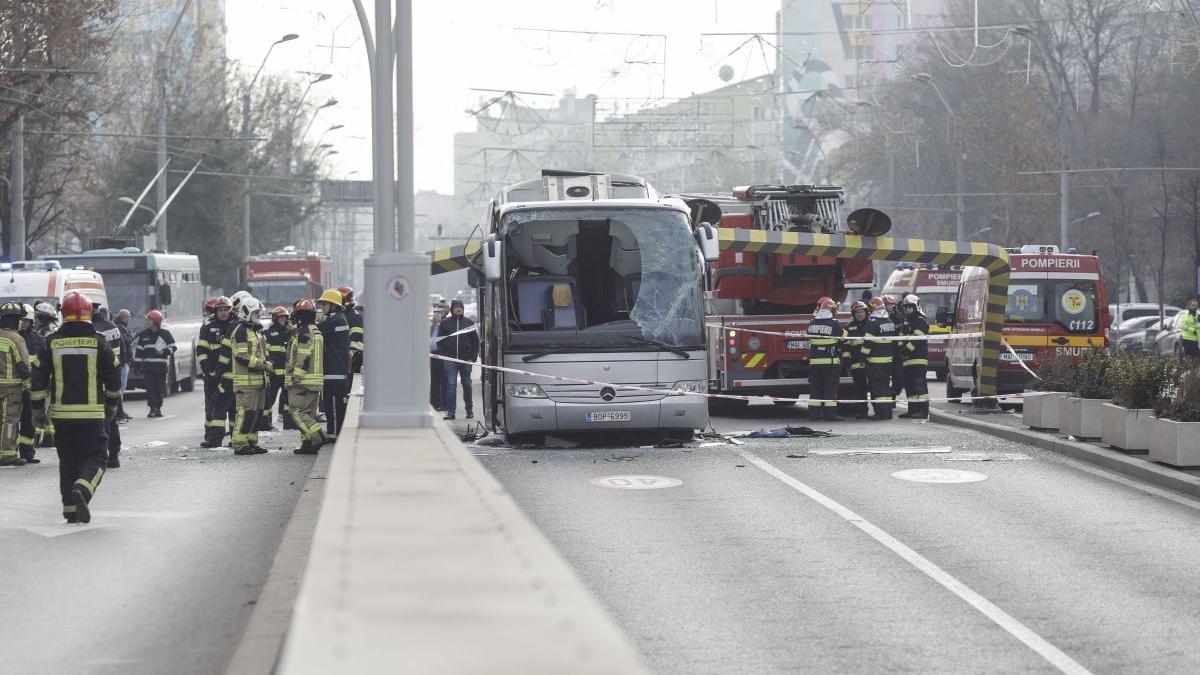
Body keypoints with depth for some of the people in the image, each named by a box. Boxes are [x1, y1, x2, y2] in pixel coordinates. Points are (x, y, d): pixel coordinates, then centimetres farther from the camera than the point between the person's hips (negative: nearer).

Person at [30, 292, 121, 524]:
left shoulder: (51, 343, 1)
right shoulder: (98, 343, -2)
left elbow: (38, 380, 3)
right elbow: (113, 379, 5)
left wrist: (38, 409, 12)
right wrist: (111, 406, 20)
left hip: (61, 413, 2)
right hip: (91, 414, -2)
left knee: (67, 461, 13)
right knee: (94, 457, 1)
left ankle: (70, 509, 13)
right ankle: (82, 490, -26)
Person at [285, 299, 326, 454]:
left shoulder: (303, 333, -12)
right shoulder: (318, 333, 16)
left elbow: (303, 359, -19)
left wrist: (295, 377, -16)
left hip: (302, 381, -9)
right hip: (317, 380, 9)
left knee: (297, 412, -7)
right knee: (309, 413, 13)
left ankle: (317, 437, -20)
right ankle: (308, 444, 11)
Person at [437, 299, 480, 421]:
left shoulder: (469, 323, 6)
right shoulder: (445, 323, 5)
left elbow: (475, 341, 7)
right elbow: (439, 341, 8)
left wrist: (473, 358, -3)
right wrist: (443, 356, -4)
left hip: (466, 360, 1)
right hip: (450, 359, -1)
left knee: (467, 385, 9)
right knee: (451, 385, -6)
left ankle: (469, 410, 20)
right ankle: (450, 412, -7)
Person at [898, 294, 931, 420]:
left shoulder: (921, 321, -6)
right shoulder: (907, 322, 24)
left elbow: (917, 339, -16)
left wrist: (906, 348, -20)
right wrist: (900, 347, 3)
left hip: (919, 358, -10)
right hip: (908, 359, 10)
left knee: (919, 383, -15)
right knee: (909, 384, 10)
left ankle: (924, 410, -20)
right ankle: (913, 410, 15)